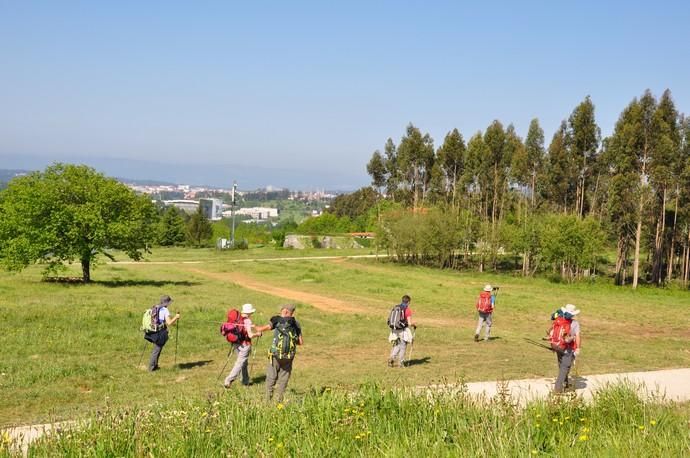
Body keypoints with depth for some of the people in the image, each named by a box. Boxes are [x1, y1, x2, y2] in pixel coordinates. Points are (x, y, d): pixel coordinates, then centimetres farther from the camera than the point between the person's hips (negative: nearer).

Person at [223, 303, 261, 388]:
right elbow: (250, 335, -20)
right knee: (239, 364, -3)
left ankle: (246, 381, 30)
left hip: (236, 343, 8)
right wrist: (258, 334, -1)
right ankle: (228, 381, -10)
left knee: (245, 363, 20)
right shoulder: (248, 321, -16)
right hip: (245, 345, -8)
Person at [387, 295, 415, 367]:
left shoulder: (395, 308, 7)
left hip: (394, 330, 5)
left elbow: (390, 320, 9)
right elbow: (409, 323, -14)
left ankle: (391, 358, -2)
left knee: (397, 345, 18)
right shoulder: (407, 310, -10)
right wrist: (414, 325, 6)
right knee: (403, 346, 9)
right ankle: (400, 363, 11)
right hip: (403, 331, -5)